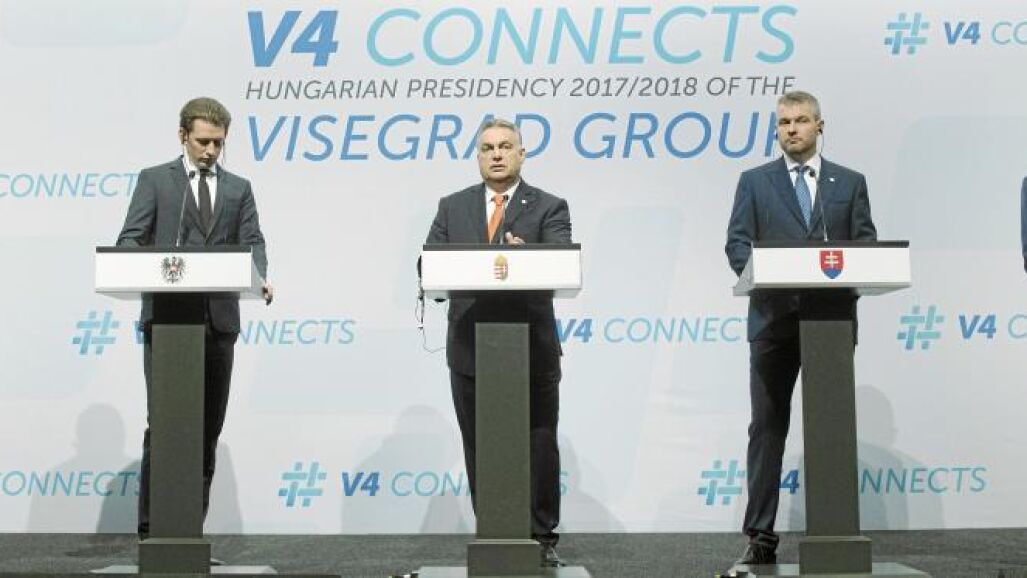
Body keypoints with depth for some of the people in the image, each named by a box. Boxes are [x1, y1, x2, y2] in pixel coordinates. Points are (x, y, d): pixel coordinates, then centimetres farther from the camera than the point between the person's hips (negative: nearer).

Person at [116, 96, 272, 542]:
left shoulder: (238, 188, 16)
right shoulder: (155, 179, 8)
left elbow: (252, 241, 5)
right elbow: (130, 239, 0)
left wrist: (259, 279, -17)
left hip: (219, 319, 3)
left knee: (208, 427, 5)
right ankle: (151, 529, -2)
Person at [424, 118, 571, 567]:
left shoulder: (549, 208, 4)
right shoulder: (452, 207, 12)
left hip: (532, 349, -2)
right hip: (471, 348, 2)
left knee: (539, 449, 2)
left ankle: (542, 538, 13)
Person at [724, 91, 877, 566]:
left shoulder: (850, 183, 12)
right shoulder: (754, 182, 9)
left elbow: (866, 245, 5)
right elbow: (736, 245, 0)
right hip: (774, 319, -1)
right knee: (767, 427, -1)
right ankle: (760, 535, 2)